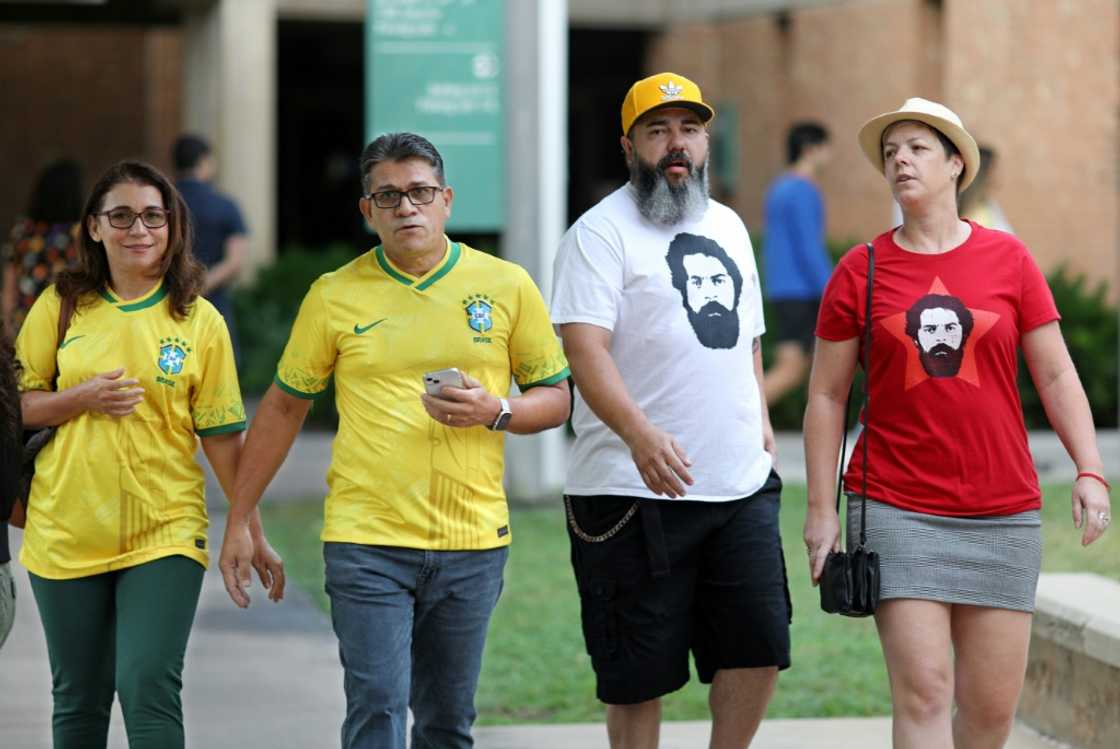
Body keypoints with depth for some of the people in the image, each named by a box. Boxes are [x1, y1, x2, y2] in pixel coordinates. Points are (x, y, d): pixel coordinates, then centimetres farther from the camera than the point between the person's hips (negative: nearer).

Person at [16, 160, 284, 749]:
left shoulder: (200, 321, 0)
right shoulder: (61, 305, 3)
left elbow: (220, 435, 3)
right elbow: (19, 407, 6)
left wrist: (253, 534, 1)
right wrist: (81, 399, -13)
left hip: (164, 534, -2)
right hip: (66, 533, 2)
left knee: (149, 689, -16)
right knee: (79, 700, 9)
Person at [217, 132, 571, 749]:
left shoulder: (507, 286, 3)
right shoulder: (334, 295, 2)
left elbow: (556, 398, 9)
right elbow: (284, 406, 10)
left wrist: (494, 412, -13)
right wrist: (238, 523, 8)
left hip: (473, 542, 2)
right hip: (367, 541, -1)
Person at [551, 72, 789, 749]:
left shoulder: (728, 227, 17)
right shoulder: (602, 232, -6)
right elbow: (585, 350, -18)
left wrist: (762, 428, 16)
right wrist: (639, 433, -33)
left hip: (742, 487, 6)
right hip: (636, 491, -6)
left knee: (760, 646, 2)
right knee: (641, 671, 0)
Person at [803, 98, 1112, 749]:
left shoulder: (1008, 260, 4)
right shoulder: (860, 272, 3)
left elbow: (1056, 376, 5)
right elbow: (827, 396, 6)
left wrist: (1090, 472, -7)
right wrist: (822, 511, 1)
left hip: (1004, 516, 1)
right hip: (897, 513, -1)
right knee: (923, 690, -10)